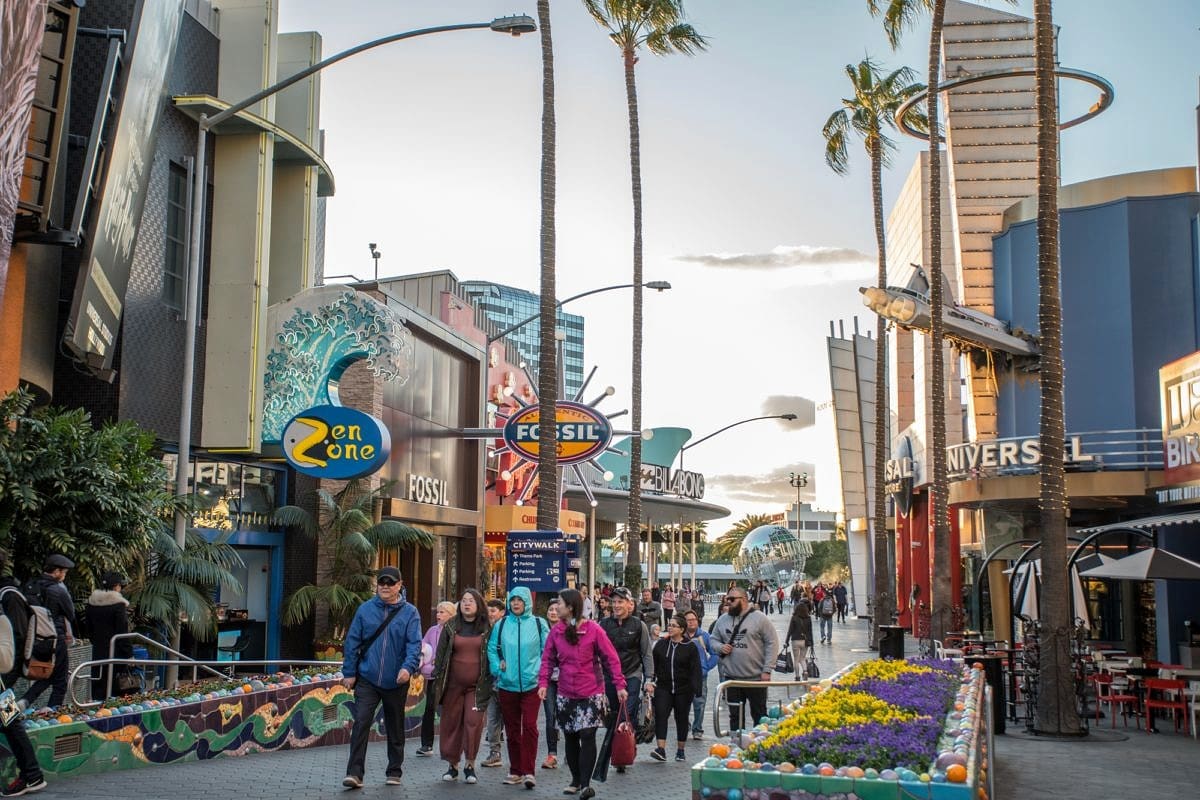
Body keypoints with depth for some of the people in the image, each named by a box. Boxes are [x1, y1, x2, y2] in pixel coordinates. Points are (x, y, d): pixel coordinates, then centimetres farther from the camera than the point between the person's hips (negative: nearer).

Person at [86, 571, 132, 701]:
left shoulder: (91, 602, 8)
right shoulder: (118, 604, -12)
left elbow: (89, 629, 16)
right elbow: (123, 632, -13)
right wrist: (129, 653, -8)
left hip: (97, 651, 6)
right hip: (115, 651, -6)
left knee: (97, 687, 12)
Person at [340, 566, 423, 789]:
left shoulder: (409, 612, -1)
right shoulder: (365, 610, 2)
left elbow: (414, 643, -10)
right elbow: (352, 642, 4)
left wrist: (408, 667, -27)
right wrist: (349, 673, 0)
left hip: (396, 682, 0)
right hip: (367, 679, 0)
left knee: (395, 728, 12)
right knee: (361, 723, -12)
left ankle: (394, 772, 24)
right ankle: (355, 773, -10)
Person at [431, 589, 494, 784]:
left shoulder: (487, 628, 3)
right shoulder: (450, 626, 5)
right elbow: (440, 654, 7)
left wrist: (489, 682, -1)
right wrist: (437, 681, 2)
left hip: (477, 685, -1)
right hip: (453, 684, 1)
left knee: (473, 723, -7)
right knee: (451, 722, 4)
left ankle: (470, 764, 5)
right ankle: (452, 765, 16)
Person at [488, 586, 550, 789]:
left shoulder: (539, 624, 0)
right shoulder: (501, 625, 5)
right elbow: (492, 649, 10)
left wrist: (540, 670, -6)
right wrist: (497, 668, -3)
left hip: (531, 684, -2)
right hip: (507, 685, 3)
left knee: (529, 726, -10)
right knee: (512, 729, 10)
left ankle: (528, 771, -6)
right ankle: (515, 771, 20)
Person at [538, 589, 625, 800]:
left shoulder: (593, 630, -9)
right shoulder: (556, 631, 1)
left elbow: (611, 658, -6)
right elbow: (548, 659, 4)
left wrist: (619, 685, -10)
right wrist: (543, 682, -11)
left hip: (591, 693, -4)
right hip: (566, 695, 4)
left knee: (587, 736, -9)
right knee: (571, 737, 10)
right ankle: (576, 780, 24)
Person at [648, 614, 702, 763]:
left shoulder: (690, 647, -2)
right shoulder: (660, 644, 6)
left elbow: (696, 670, -5)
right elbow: (653, 665, 8)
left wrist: (695, 689, -13)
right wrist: (650, 682, -1)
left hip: (683, 690, -1)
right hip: (663, 688, 2)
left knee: (682, 719, 8)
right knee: (660, 716, -14)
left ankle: (680, 751, 20)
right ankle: (661, 750, -19)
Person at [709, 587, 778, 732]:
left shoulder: (759, 618, -7)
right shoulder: (723, 620, 8)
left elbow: (772, 643, -8)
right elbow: (714, 639, 19)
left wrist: (767, 670, -13)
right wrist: (720, 647, -5)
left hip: (756, 677, -4)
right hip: (731, 677, 4)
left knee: (759, 715, 7)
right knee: (735, 716, 10)